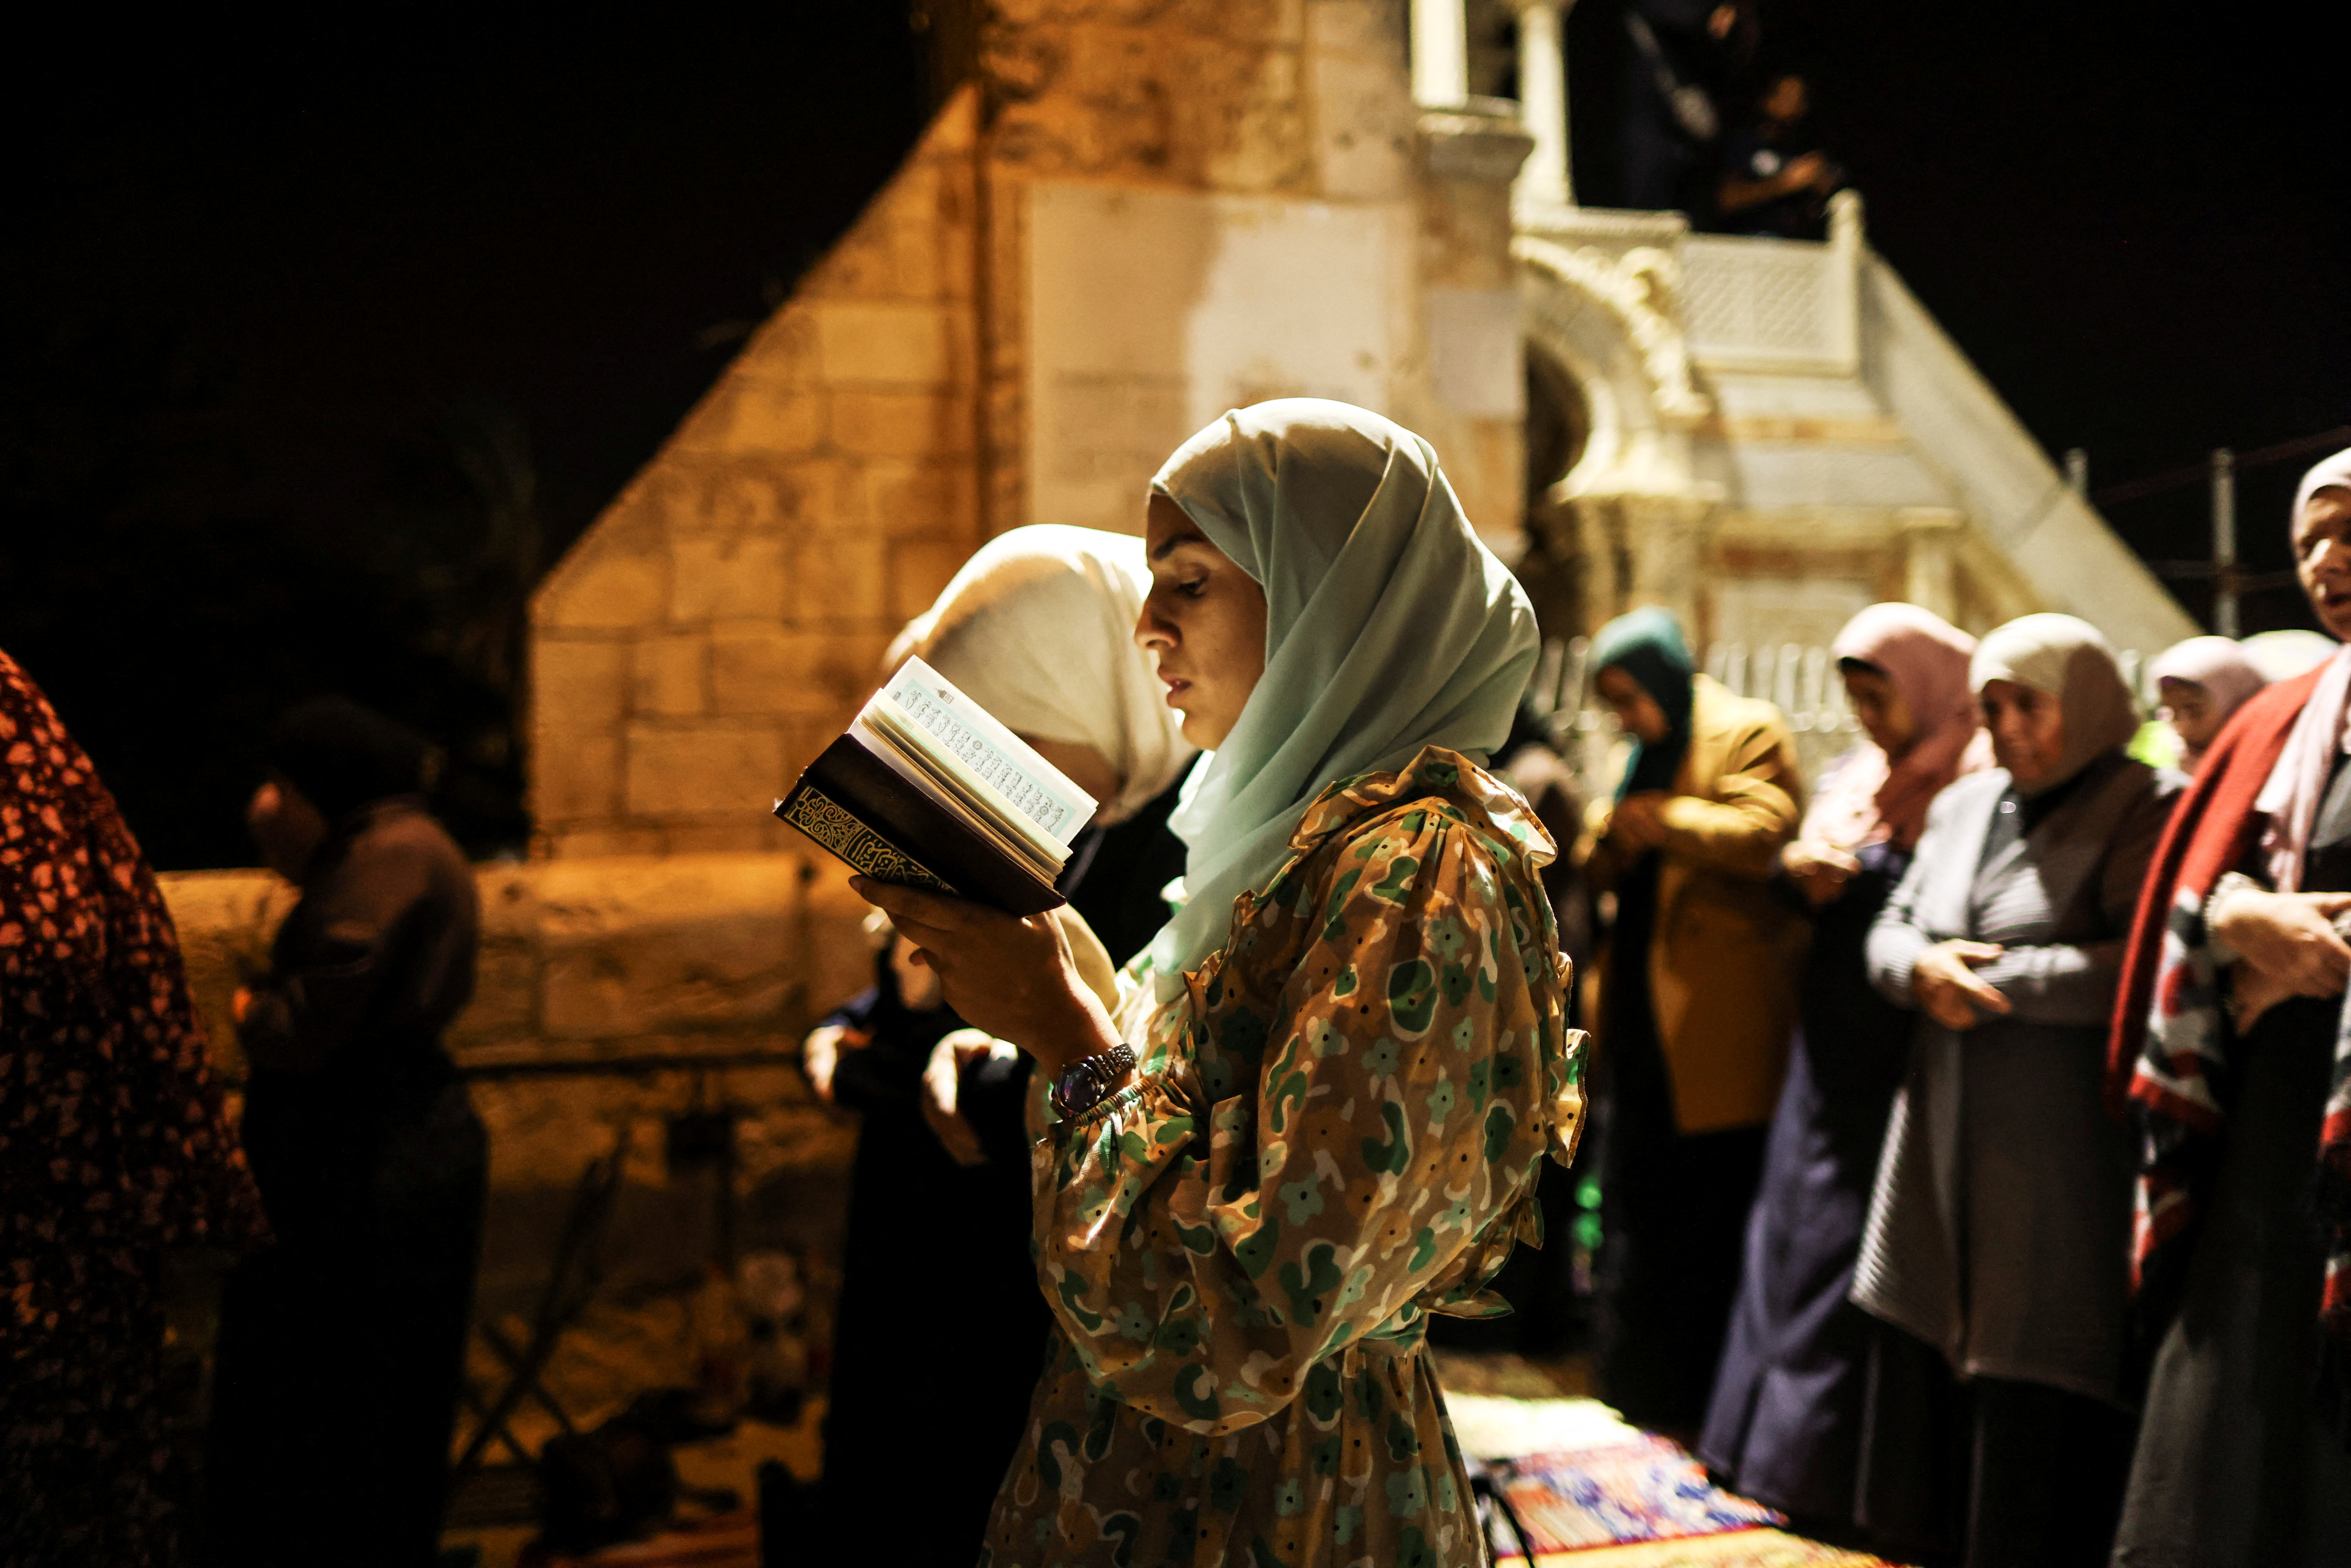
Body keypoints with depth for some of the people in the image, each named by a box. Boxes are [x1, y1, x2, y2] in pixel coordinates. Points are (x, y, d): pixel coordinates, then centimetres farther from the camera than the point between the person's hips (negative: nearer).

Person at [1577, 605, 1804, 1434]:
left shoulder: (1749, 733, -6)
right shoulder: (1644, 752, 19)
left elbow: (1762, 834, -21)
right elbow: (1601, 868, 19)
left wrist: (1657, 819, -11)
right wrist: (1608, 839, -3)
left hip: (1715, 1026, -8)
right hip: (1640, 1020, 8)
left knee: (1706, 1218, -1)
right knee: (1634, 1207, 13)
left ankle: (1703, 1400, 9)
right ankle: (1638, 1387, 24)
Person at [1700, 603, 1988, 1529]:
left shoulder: (1971, 783, -9)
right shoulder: (1858, 777, 15)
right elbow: (1799, 884, 14)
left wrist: (1859, 872, -19)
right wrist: (1799, 872, -6)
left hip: (1898, 1047, -8)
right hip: (1832, 1039, 8)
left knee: (1850, 1244, -6)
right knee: (1794, 1229, 11)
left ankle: (1834, 1469, 4)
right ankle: (1773, 1440, 21)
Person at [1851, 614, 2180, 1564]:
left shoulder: (2148, 811, -9)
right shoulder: (1962, 807, 14)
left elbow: (2137, 970, -20)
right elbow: (1890, 932, 16)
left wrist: (1987, 980, -14)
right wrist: (1922, 969, -7)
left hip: (2065, 1158, -7)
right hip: (1945, 1147, 7)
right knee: (1931, 1368, 10)